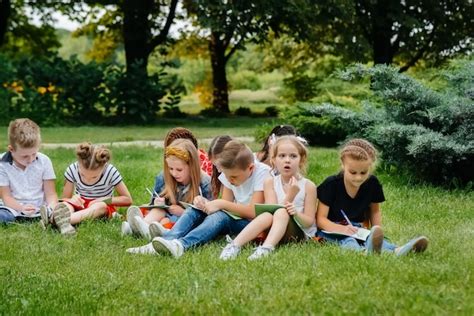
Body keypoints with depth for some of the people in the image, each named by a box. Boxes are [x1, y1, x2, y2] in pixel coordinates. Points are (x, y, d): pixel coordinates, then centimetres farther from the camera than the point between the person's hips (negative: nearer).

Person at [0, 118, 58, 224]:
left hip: (41, 210, 3)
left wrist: (51, 208, -23)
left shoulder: (44, 161, -2)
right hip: (15, 209, -3)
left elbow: (51, 194, 1)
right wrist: (22, 208, -27)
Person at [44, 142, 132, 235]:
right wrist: (73, 199, -28)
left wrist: (105, 200, -23)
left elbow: (128, 200, -10)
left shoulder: (111, 172, -19)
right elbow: (65, 199, -4)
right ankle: (64, 223, -67)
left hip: (103, 208, -2)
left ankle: (61, 221, -62)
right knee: (65, 205, -31)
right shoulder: (72, 170, -15)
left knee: (100, 206, -37)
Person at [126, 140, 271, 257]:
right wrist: (207, 204, -18)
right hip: (234, 217, 7)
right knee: (194, 210, -12)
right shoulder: (230, 172, 1)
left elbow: (253, 212, -25)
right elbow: (226, 204, 1)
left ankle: (180, 245, -53)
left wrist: (221, 204, -23)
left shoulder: (262, 172, -19)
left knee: (219, 216, -34)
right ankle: (167, 240, -35)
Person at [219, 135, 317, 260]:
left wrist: (296, 214, -25)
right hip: (273, 230, 2)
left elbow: (309, 222, -3)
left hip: (301, 233, -1)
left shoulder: (308, 186, -2)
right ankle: (234, 245, -41)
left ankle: (266, 249, -49)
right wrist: (290, 196, -20)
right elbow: (272, 213, -9)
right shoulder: (270, 183, 2)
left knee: (281, 213, -30)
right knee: (267, 216, -31)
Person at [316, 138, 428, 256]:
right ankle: (364, 251, -72)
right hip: (332, 230, -4)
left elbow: (375, 210, 16)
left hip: (357, 230, 4)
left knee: (370, 237, -31)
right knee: (346, 239, -38)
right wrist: (343, 229, -30)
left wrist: (377, 230, -6)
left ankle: (396, 251, -61)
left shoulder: (372, 184, -1)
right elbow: (320, 219, -12)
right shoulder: (331, 184, -12)